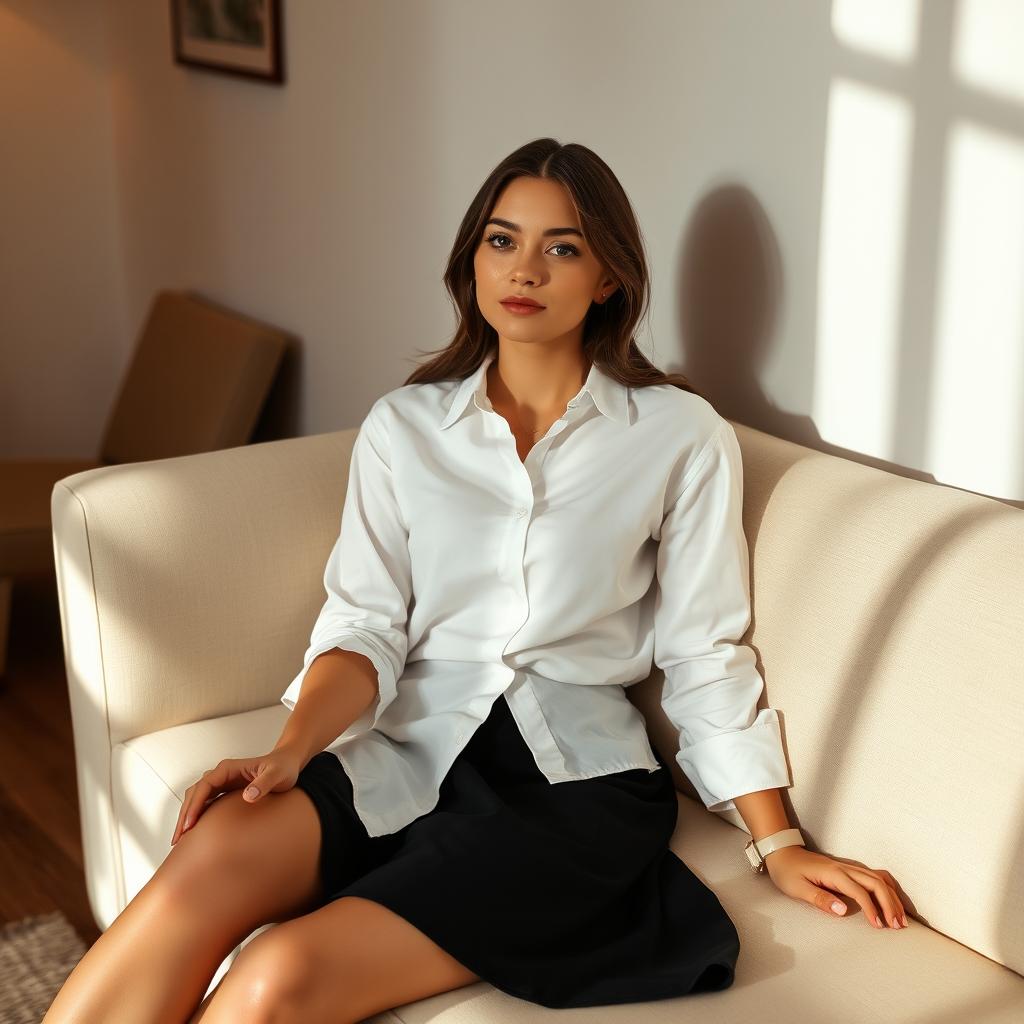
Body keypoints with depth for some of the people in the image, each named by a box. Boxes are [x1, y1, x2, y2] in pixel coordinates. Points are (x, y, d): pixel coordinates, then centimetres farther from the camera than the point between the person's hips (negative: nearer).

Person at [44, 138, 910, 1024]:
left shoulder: (680, 435, 3)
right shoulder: (404, 426, 10)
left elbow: (704, 657, 5)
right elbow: (366, 625, 4)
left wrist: (779, 846, 2)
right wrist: (292, 748, -14)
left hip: (572, 782, -2)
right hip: (411, 747, 3)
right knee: (215, 850, -31)